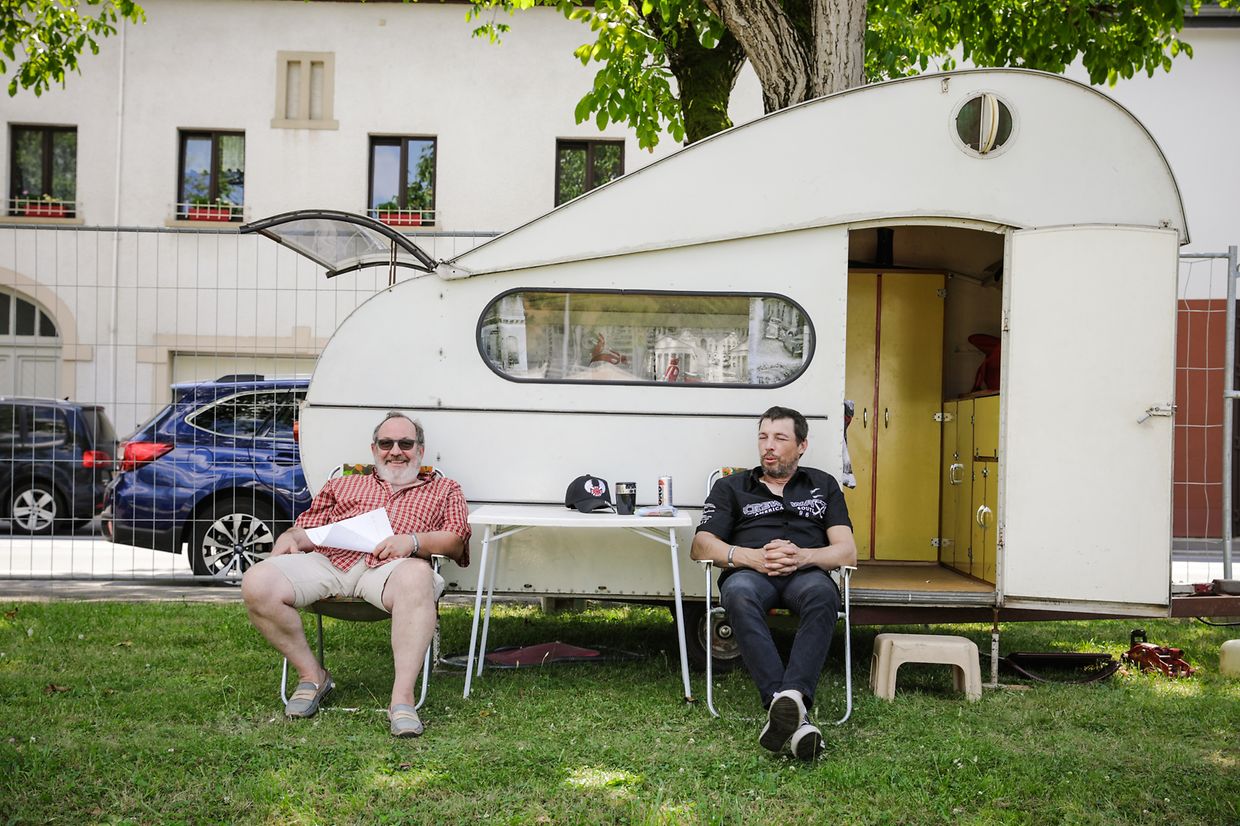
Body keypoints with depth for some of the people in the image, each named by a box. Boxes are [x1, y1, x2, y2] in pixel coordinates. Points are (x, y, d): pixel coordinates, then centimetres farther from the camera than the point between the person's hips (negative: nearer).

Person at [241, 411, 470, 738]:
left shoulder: (444, 490, 28)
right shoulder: (342, 485, 37)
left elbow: (457, 541, 12)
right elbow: (308, 529, 29)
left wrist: (413, 542, -8)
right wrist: (289, 538, 4)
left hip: (390, 565, -3)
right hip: (327, 560, 3)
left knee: (417, 576, -41)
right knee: (257, 584, -25)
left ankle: (402, 698, -39)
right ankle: (311, 675, -5)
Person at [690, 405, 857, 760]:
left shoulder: (823, 485, 26)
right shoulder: (731, 487, 25)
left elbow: (847, 551, 14)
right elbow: (700, 547, 13)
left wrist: (802, 556, -9)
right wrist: (750, 557, -7)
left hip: (805, 573, 1)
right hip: (750, 573, 0)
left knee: (822, 594, -39)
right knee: (740, 595, -40)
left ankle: (791, 696, -54)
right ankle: (794, 716, -51)